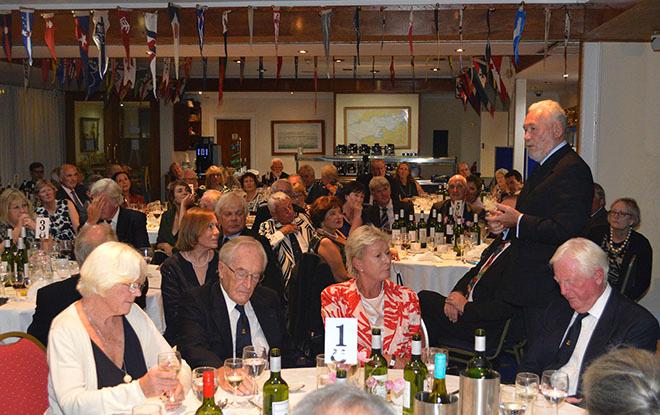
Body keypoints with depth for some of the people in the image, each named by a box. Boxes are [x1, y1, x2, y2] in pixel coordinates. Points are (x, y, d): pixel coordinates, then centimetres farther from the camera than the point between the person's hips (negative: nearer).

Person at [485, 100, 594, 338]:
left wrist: (519, 221, -18)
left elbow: (565, 231, -25)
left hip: (549, 288, -10)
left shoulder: (572, 170, -17)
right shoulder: (545, 167, 17)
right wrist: (506, 225, 4)